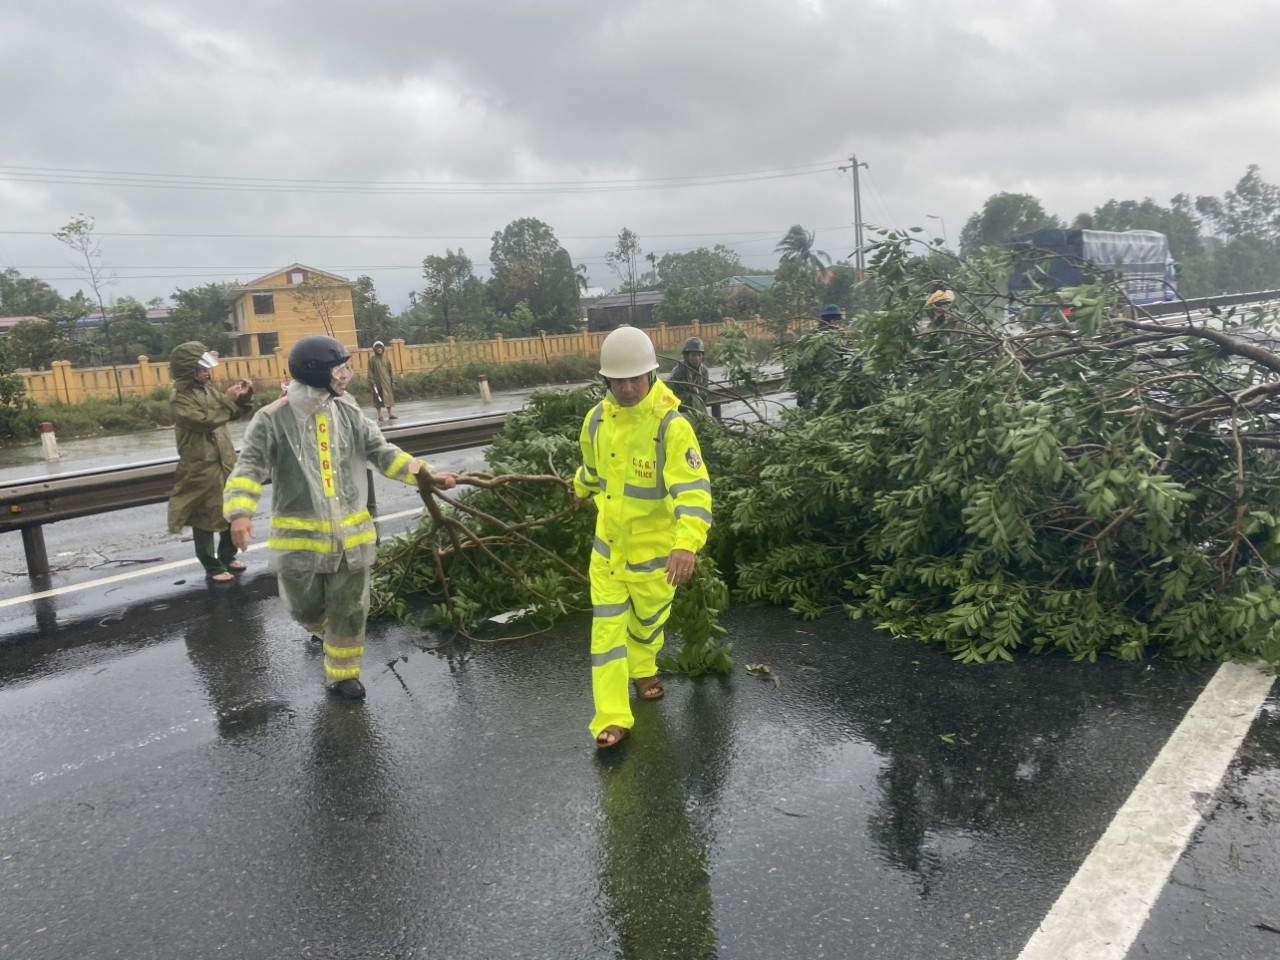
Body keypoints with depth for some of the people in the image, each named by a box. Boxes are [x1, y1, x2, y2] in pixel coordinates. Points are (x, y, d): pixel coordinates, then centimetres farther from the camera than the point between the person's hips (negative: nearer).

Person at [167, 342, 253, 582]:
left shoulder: (208, 387, 8)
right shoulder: (180, 399, -13)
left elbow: (232, 415, 16)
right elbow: (206, 421, -24)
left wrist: (242, 398, -1)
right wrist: (227, 400, -21)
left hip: (225, 461, 7)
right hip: (201, 467, -7)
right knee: (204, 518, 4)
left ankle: (227, 556, 33)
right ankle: (212, 566, 14)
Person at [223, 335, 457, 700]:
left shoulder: (349, 413, 2)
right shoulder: (273, 418, -10)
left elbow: (382, 451, 6)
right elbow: (250, 466, -12)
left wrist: (425, 474, -5)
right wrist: (240, 512, -27)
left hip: (350, 531, 3)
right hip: (299, 535, -3)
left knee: (349, 610, 9)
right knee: (306, 608, 12)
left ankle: (342, 674, 28)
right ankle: (328, 629, 48)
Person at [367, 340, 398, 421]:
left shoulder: (386, 358, 8)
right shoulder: (372, 360, -1)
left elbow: (391, 370, 7)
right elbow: (370, 372, -4)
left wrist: (393, 381, 1)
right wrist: (372, 382, -13)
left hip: (387, 382, 2)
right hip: (378, 383, -2)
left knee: (389, 397, 2)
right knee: (378, 398, 1)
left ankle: (390, 413, 7)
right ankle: (380, 415, 7)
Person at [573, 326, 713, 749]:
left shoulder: (671, 425, -24)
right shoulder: (597, 418, -7)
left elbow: (693, 488, -33)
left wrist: (687, 543, -48)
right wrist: (582, 489, 35)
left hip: (655, 546, -3)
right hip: (608, 543, 3)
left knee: (649, 618, 19)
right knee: (607, 626, 1)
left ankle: (643, 670, 50)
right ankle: (612, 717, 8)